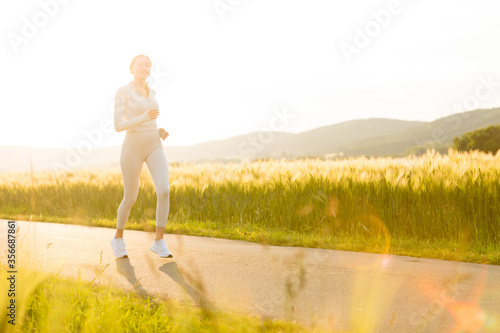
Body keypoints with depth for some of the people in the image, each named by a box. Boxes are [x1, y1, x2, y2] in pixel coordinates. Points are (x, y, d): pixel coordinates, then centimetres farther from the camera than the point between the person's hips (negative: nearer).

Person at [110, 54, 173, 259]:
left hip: (154, 148, 5)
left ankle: (159, 242, -9)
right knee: (130, 198, 4)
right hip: (132, 150, -4)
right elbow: (118, 126, -14)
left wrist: (160, 131, 5)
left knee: (164, 191, -17)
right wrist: (144, 117, -26)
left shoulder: (150, 92, 12)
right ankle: (118, 237, 31)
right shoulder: (122, 91, -8)